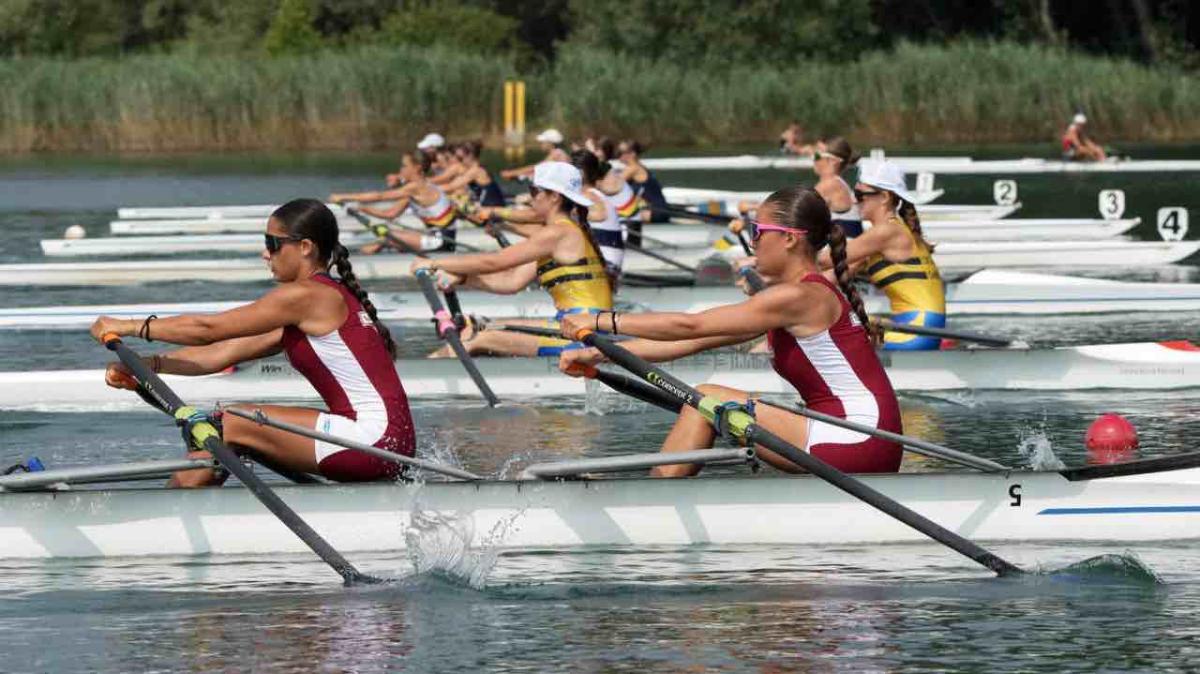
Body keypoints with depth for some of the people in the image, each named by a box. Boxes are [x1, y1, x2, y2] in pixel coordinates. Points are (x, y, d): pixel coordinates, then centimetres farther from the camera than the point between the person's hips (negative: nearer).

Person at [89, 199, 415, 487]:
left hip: (375, 437, -10)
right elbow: (222, 354, 16)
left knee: (231, 424, -6)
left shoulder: (305, 295, -10)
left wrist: (129, 327, 0)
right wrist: (147, 365, 8)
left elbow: (207, 329, -8)